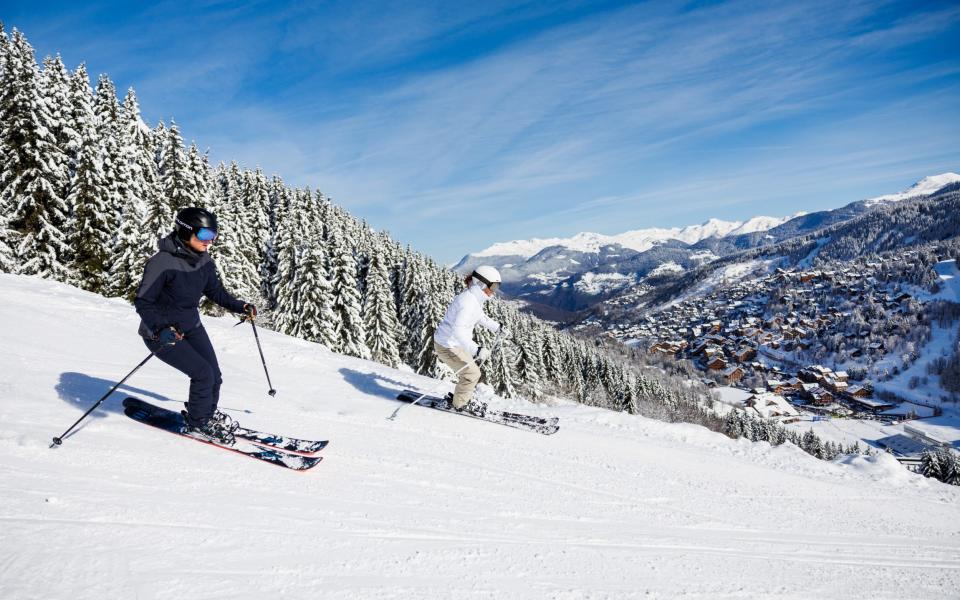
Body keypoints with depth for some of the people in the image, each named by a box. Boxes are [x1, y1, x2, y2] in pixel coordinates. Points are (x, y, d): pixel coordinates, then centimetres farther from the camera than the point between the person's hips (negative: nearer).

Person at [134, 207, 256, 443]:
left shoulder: (204, 261, -5)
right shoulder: (162, 262, -25)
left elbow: (215, 291, 10)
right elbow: (142, 302, -23)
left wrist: (240, 306, -3)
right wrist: (160, 328, -38)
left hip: (191, 327, 7)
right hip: (161, 333, -7)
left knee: (214, 376, 4)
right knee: (203, 373, -14)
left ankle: (209, 415, 33)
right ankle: (197, 424, 8)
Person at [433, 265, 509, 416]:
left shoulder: (475, 298, 2)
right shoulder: (467, 302, -29)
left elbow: (480, 316, 24)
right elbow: (457, 331, -39)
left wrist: (497, 327, 34)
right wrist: (476, 350, -47)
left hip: (456, 342, 10)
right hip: (448, 345, -10)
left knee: (472, 370, 20)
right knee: (472, 374, 1)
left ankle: (460, 398, 38)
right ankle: (460, 404, 21)